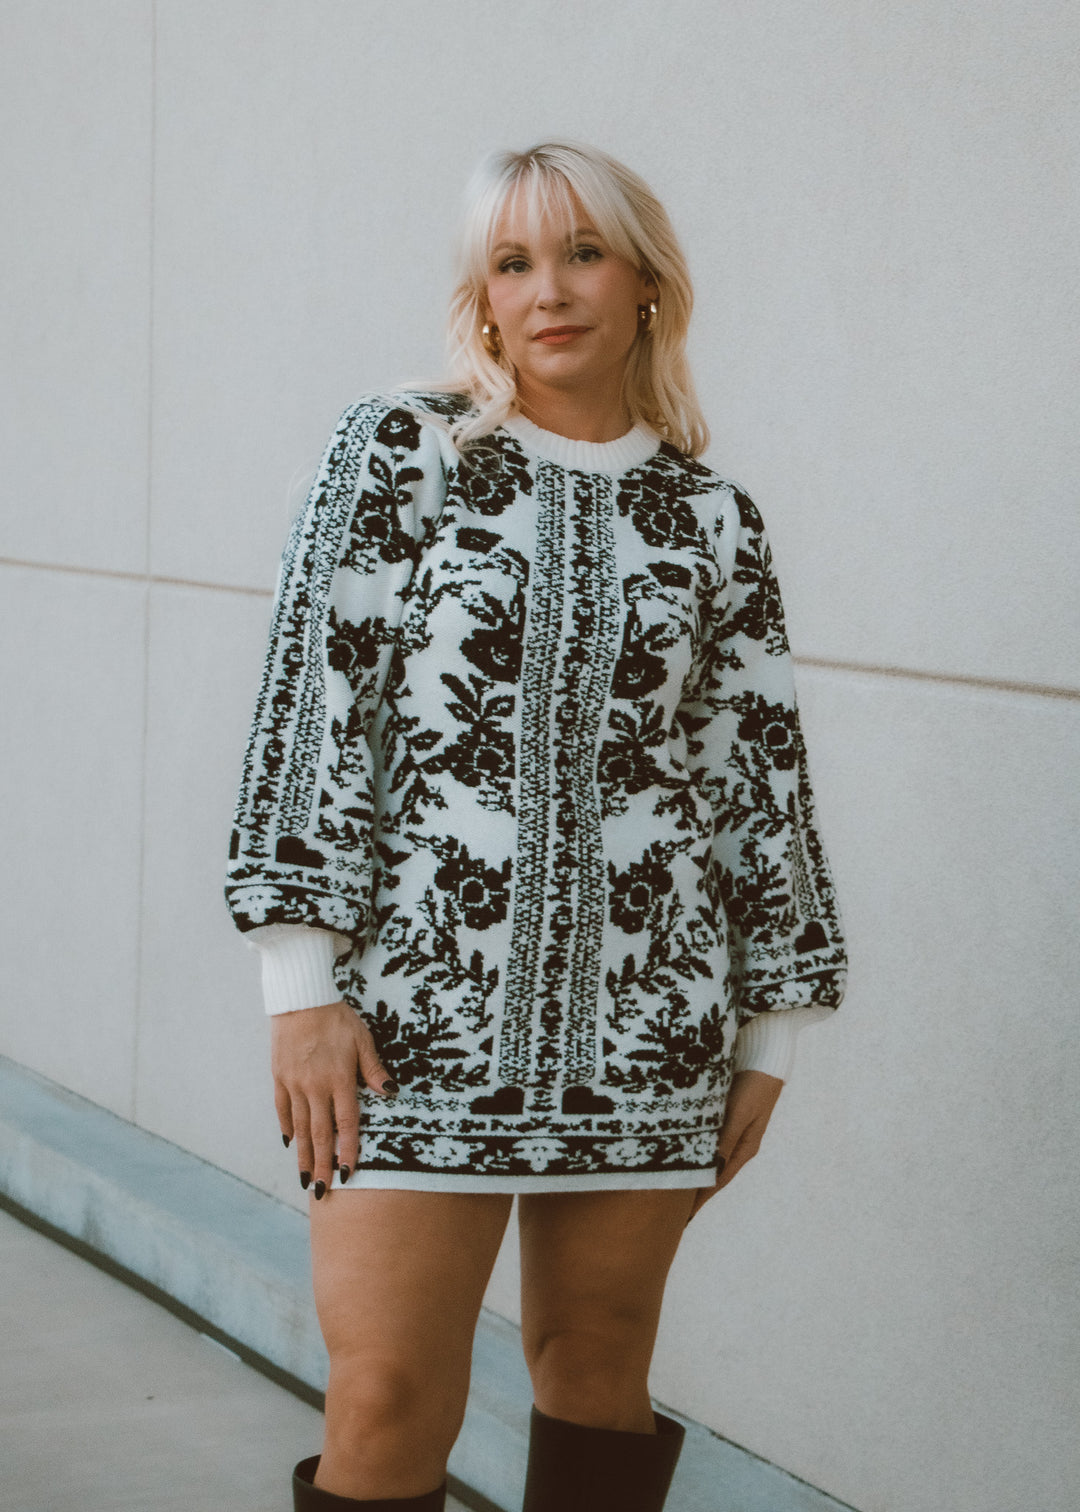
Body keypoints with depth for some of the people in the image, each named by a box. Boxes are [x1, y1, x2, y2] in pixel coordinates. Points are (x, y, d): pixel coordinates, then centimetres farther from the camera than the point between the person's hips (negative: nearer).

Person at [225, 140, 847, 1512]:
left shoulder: (710, 519, 9)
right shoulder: (401, 450, 2)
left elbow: (762, 776, 12)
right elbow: (310, 703, -2)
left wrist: (771, 1030, 12)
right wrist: (302, 984, -8)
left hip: (644, 1020, 3)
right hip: (418, 1007, -2)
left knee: (601, 1374, 11)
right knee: (388, 1402, -6)